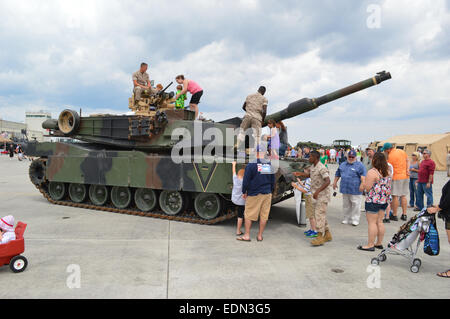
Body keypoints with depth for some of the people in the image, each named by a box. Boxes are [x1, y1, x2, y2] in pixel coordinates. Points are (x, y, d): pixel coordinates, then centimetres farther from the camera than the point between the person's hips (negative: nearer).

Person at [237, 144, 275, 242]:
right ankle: (260, 236, 17)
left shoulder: (251, 165, -11)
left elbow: (246, 180, -9)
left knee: (248, 215, 6)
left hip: (253, 194, -4)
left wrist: (244, 192, 3)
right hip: (267, 194, 4)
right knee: (264, 215, 10)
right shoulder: (270, 165, 3)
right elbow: (273, 181, 10)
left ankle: (247, 235, 10)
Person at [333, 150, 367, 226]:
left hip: (355, 190, -5)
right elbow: (338, 174, 24)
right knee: (346, 205, 13)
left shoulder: (359, 165, -3)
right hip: (345, 189, 6)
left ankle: (355, 219, 6)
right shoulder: (343, 165, 15)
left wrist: (363, 184, -23)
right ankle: (346, 218, 24)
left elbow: (363, 175, -13)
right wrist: (335, 182, 23)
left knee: (355, 204, -3)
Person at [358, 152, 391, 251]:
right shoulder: (387, 172, 10)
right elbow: (388, 186, 18)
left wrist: (363, 183, 1)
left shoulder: (372, 172, -16)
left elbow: (368, 187, -18)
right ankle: (379, 243, 21)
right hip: (384, 200, 8)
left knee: (372, 222, -3)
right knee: (379, 222, 14)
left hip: (373, 200, -8)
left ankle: (370, 245, 0)